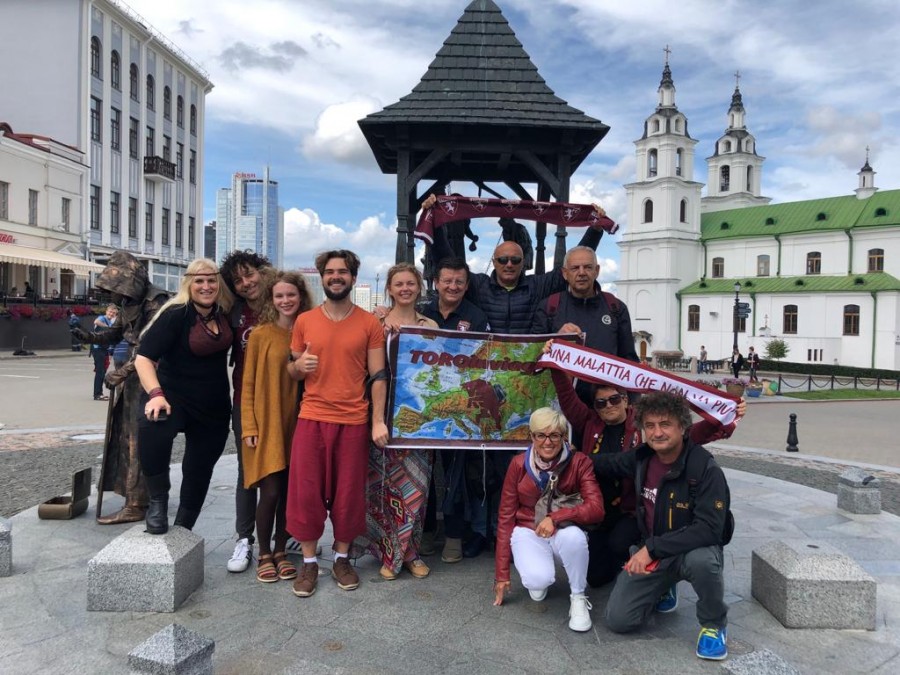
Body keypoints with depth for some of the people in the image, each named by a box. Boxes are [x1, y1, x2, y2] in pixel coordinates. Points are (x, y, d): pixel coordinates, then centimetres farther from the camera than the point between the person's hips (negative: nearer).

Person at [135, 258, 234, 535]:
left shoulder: (225, 314, 0)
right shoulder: (175, 315, -14)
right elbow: (143, 357, -18)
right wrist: (156, 394, -32)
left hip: (215, 406, 5)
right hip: (175, 396, -5)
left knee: (199, 471, 14)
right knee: (151, 429, -37)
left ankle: (183, 528, 35)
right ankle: (158, 501, -16)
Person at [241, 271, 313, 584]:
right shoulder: (260, 334, -5)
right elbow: (248, 384, -4)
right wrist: (249, 427, -8)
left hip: (295, 424, 3)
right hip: (266, 424, -3)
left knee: (289, 491, 8)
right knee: (270, 491, -3)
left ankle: (281, 552, 23)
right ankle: (264, 555, 16)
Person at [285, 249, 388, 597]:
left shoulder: (369, 323, 0)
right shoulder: (304, 321, 5)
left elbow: (378, 375, 0)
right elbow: (292, 371, 14)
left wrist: (379, 421, -7)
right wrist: (299, 366, -11)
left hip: (354, 421, -1)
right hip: (311, 418, 1)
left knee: (348, 493, 7)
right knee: (306, 491, 3)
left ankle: (341, 558, 25)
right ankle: (309, 562, 20)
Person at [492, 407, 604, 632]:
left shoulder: (579, 462, -11)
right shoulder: (519, 464, -9)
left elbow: (596, 509, -19)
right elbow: (506, 517, -4)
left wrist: (556, 517, -33)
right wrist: (502, 572, -4)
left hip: (563, 533, 0)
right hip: (528, 532, 0)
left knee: (574, 536, -36)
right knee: (538, 579, -31)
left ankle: (578, 598, -9)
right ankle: (537, 580, 9)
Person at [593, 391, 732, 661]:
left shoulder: (706, 469, -24)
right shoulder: (641, 458, -6)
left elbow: (708, 529, -30)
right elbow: (607, 463, 15)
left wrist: (652, 548, -32)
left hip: (693, 550, -4)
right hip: (650, 553, 5)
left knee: (703, 560, -40)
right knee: (618, 620, -5)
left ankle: (714, 625, -8)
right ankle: (663, 588, 26)